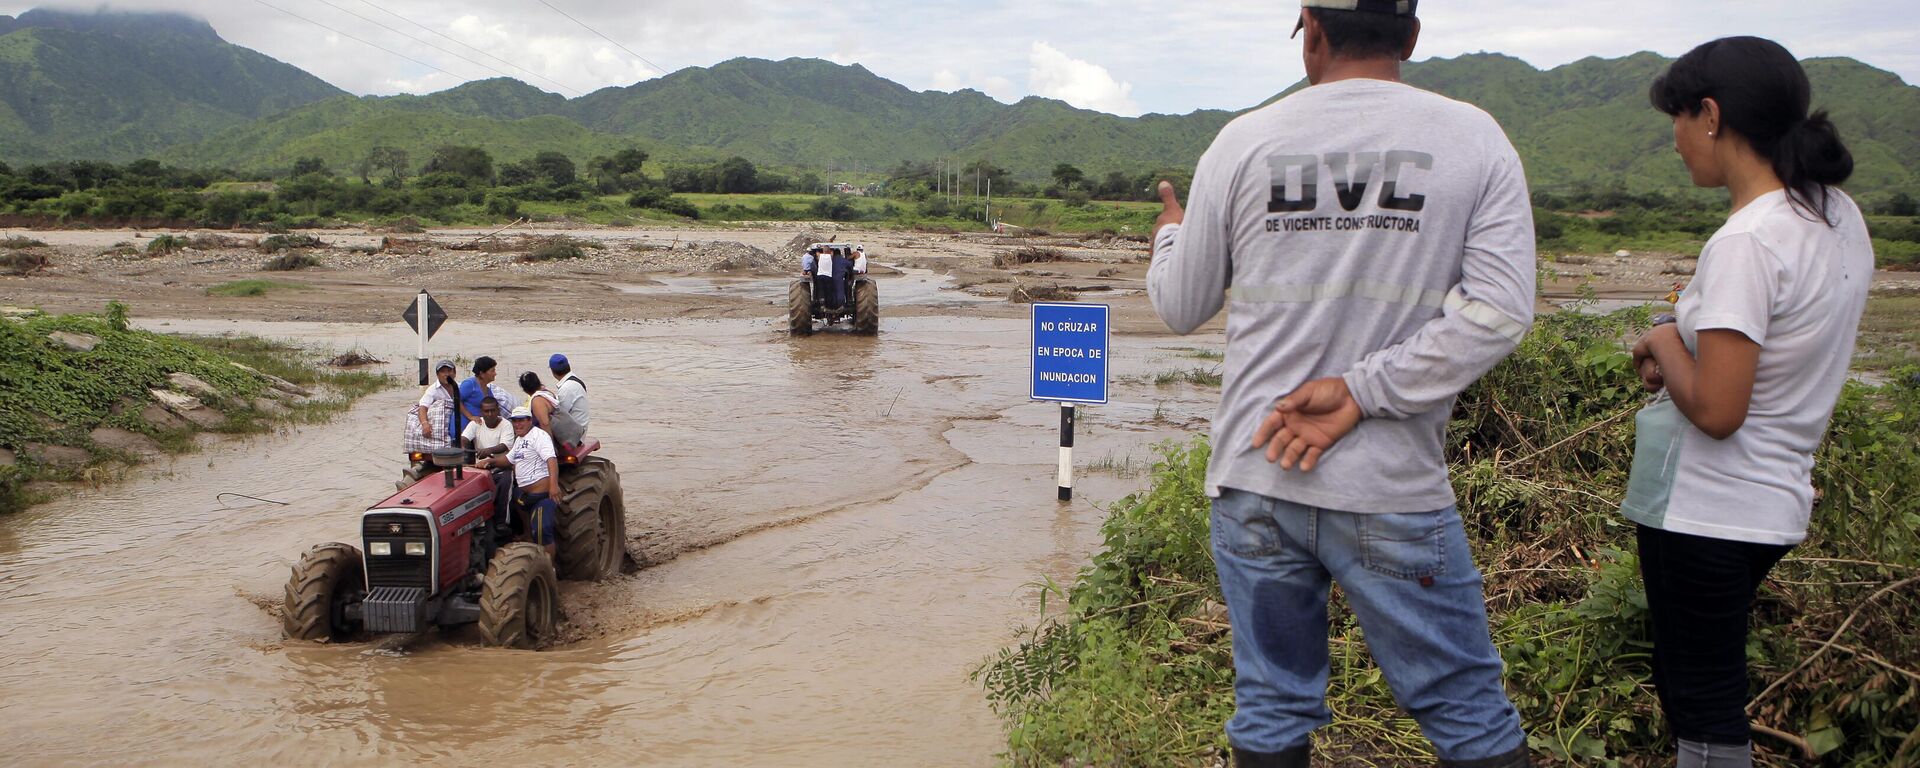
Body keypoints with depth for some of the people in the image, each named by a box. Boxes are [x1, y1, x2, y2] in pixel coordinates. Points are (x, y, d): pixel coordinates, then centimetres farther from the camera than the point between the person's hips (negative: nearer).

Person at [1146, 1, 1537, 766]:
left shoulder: (1243, 141, 0)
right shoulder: (1472, 138, -2)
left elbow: (1181, 307, 10)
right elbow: (1497, 312, -12)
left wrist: (1170, 235, 30)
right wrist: (1361, 392, -10)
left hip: (1253, 480, 2)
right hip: (1395, 490, -1)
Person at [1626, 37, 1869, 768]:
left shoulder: (1748, 242, -24)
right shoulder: (1840, 217, 4)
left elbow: (1715, 410, -26)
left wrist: (1664, 342, -9)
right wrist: (1690, 340, 4)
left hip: (1704, 512, -9)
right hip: (1771, 505, 9)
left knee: (1704, 708, 4)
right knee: (1709, 687, 22)